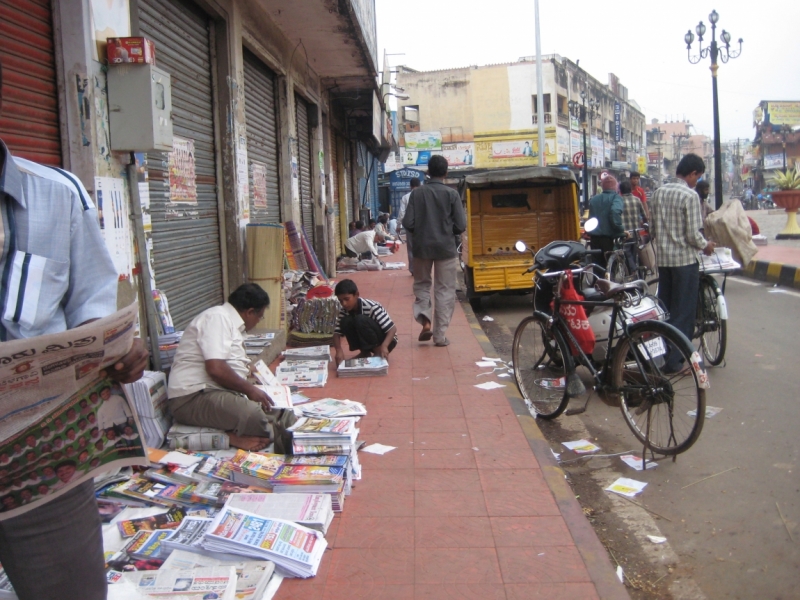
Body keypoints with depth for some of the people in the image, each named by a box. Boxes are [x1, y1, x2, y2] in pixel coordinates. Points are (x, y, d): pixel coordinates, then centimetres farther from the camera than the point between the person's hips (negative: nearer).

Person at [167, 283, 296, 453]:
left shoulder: (232, 323, 21)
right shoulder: (218, 317, -11)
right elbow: (216, 369, -23)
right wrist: (250, 389, -13)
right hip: (193, 398, -10)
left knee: (286, 416, -6)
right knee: (253, 415, -35)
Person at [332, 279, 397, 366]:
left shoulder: (372, 308, -26)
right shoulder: (344, 311, -10)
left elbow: (393, 329, -28)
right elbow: (337, 333, -12)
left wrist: (384, 346, -46)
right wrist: (339, 350, -32)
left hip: (385, 340, -6)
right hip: (368, 342, 6)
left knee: (361, 320, -30)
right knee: (345, 322, -19)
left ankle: (378, 352, -16)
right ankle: (365, 352, -4)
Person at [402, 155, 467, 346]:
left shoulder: (417, 193, -3)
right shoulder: (451, 194, -7)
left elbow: (408, 223, -6)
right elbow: (461, 225, -8)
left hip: (422, 247, 2)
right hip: (446, 248, -1)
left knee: (421, 284, 20)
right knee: (445, 290, 7)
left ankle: (425, 320, 0)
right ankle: (440, 335, 6)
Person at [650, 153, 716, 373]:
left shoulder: (659, 192, 6)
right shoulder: (690, 195, -14)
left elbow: (652, 229, 10)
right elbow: (692, 234, -16)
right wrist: (705, 245, 2)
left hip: (663, 258, 6)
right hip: (684, 259, -6)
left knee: (664, 309, 14)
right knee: (684, 311, 1)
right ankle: (675, 361, 4)